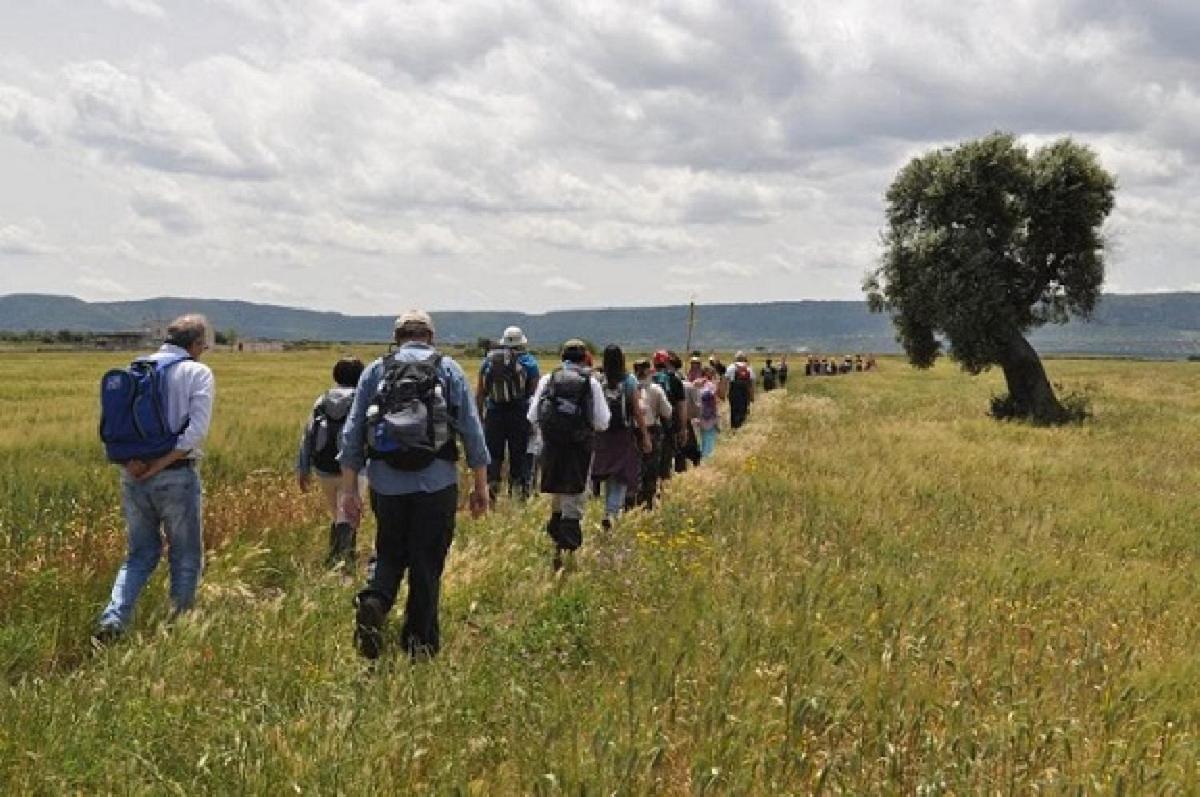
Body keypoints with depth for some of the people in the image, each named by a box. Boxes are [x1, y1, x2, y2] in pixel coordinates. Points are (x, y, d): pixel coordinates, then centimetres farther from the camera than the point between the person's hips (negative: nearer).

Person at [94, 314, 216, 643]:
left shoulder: (132, 370, 10)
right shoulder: (197, 372, -4)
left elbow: (108, 423, 1)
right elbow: (196, 429, -16)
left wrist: (128, 460, -8)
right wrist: (162, 463, -14)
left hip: (132, 476, 5)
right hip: (176, 476, -5)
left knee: (141, 554, 16)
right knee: (186, 557, 11)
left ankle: (112, 621, -1)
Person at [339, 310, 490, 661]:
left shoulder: (375, 371, 8)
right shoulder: (449, 370, 6)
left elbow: (352, 433, 5)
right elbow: (472, 432, 2)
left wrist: (349, 490, 9)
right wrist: (481, 486, 8)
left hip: (387, 484, 1)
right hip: (437, 484, -1)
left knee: (389, 555, 17)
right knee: (427, 563, 9)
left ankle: (373, 602, -11)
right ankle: (419, 641, 13)